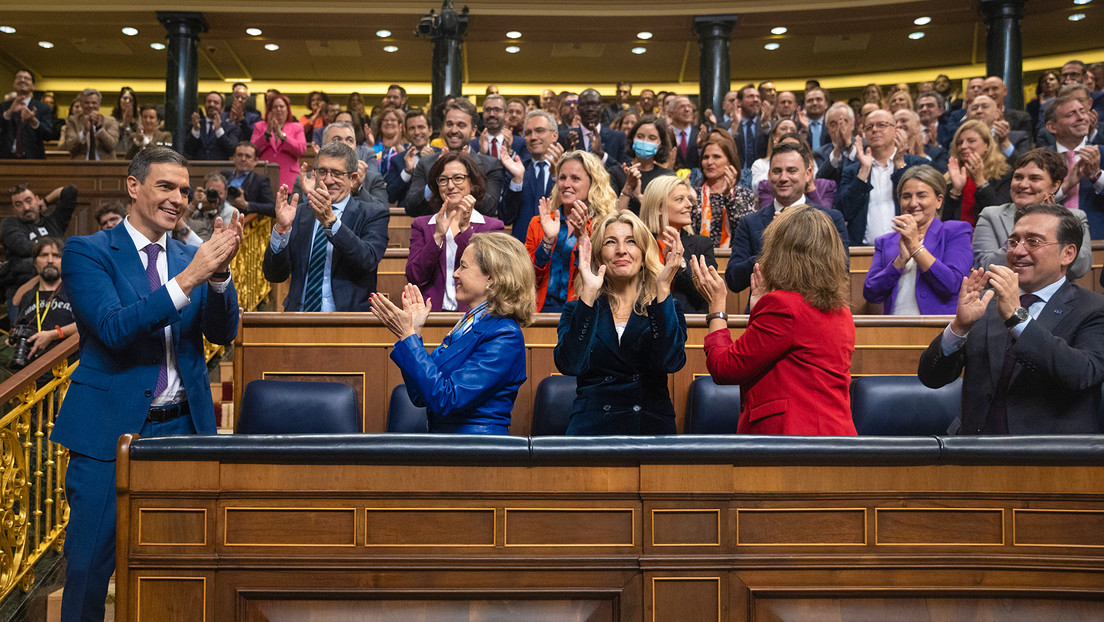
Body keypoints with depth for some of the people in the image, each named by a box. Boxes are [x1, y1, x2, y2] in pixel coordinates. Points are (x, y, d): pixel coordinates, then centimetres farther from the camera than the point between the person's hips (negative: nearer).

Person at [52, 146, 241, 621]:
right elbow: (113, 328, -17)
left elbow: (223, 333, 0)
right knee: (89, 568, 6)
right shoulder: (87, 252, -3)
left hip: (182, 428, 4)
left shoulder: (191, 257, 9)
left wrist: (219, 272, -18)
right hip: (111, 429, -3)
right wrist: (188, 279, -24)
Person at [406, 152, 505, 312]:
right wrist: (438, 236, -9)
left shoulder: (492, 226, 9)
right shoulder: (421, 225, 13)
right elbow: (414, 278, 1)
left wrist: (465, 229, -10)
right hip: (433, 313, 1)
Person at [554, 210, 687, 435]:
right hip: (592, 429, 0)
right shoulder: (576, 310, 11)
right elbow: (569, 364, -9)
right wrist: (588, 294, -10)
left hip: (653, 427, 1)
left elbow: (670, 362, -9)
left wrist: (663, 288, -12)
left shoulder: (665, 308, 11)